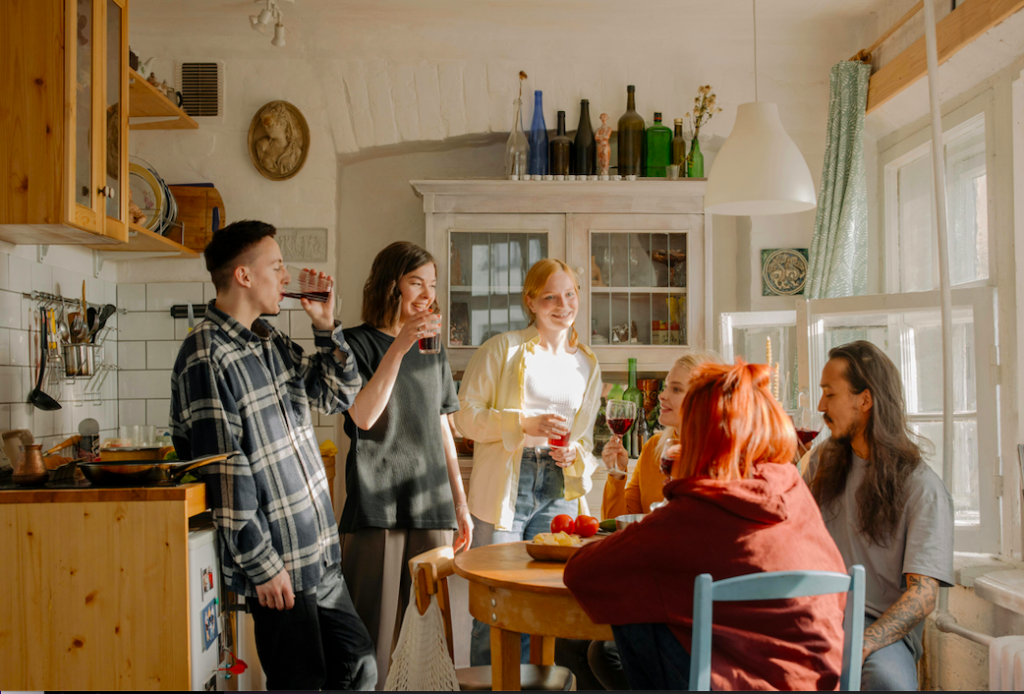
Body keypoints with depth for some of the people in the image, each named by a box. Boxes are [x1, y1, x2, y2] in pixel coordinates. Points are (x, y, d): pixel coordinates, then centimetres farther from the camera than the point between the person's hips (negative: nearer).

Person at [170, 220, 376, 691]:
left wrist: (326, 326, 4)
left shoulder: (270, 342, 10)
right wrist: (262, 565, -17)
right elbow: (224, 475, -19)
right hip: (278, 567, -8)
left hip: (318, 553, 8)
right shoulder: (206, 357, -17)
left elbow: (339, 395, 17)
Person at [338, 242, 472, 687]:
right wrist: (399, 349, -18)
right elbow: (363, 417, -14)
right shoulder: (358, 342, 0)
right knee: (374, 632, -3)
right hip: (377, 505, -5)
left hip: (432, 505, 5)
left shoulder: (434, 349, 16)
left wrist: (460, 504, 18)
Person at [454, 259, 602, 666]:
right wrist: (526, 423, -16)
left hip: (558, 493, 4)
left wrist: (574, 454, -1)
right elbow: (466, 415, -4)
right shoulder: (502, 349, 0)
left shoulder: (587, 364, 15)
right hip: (504, 488, -4)